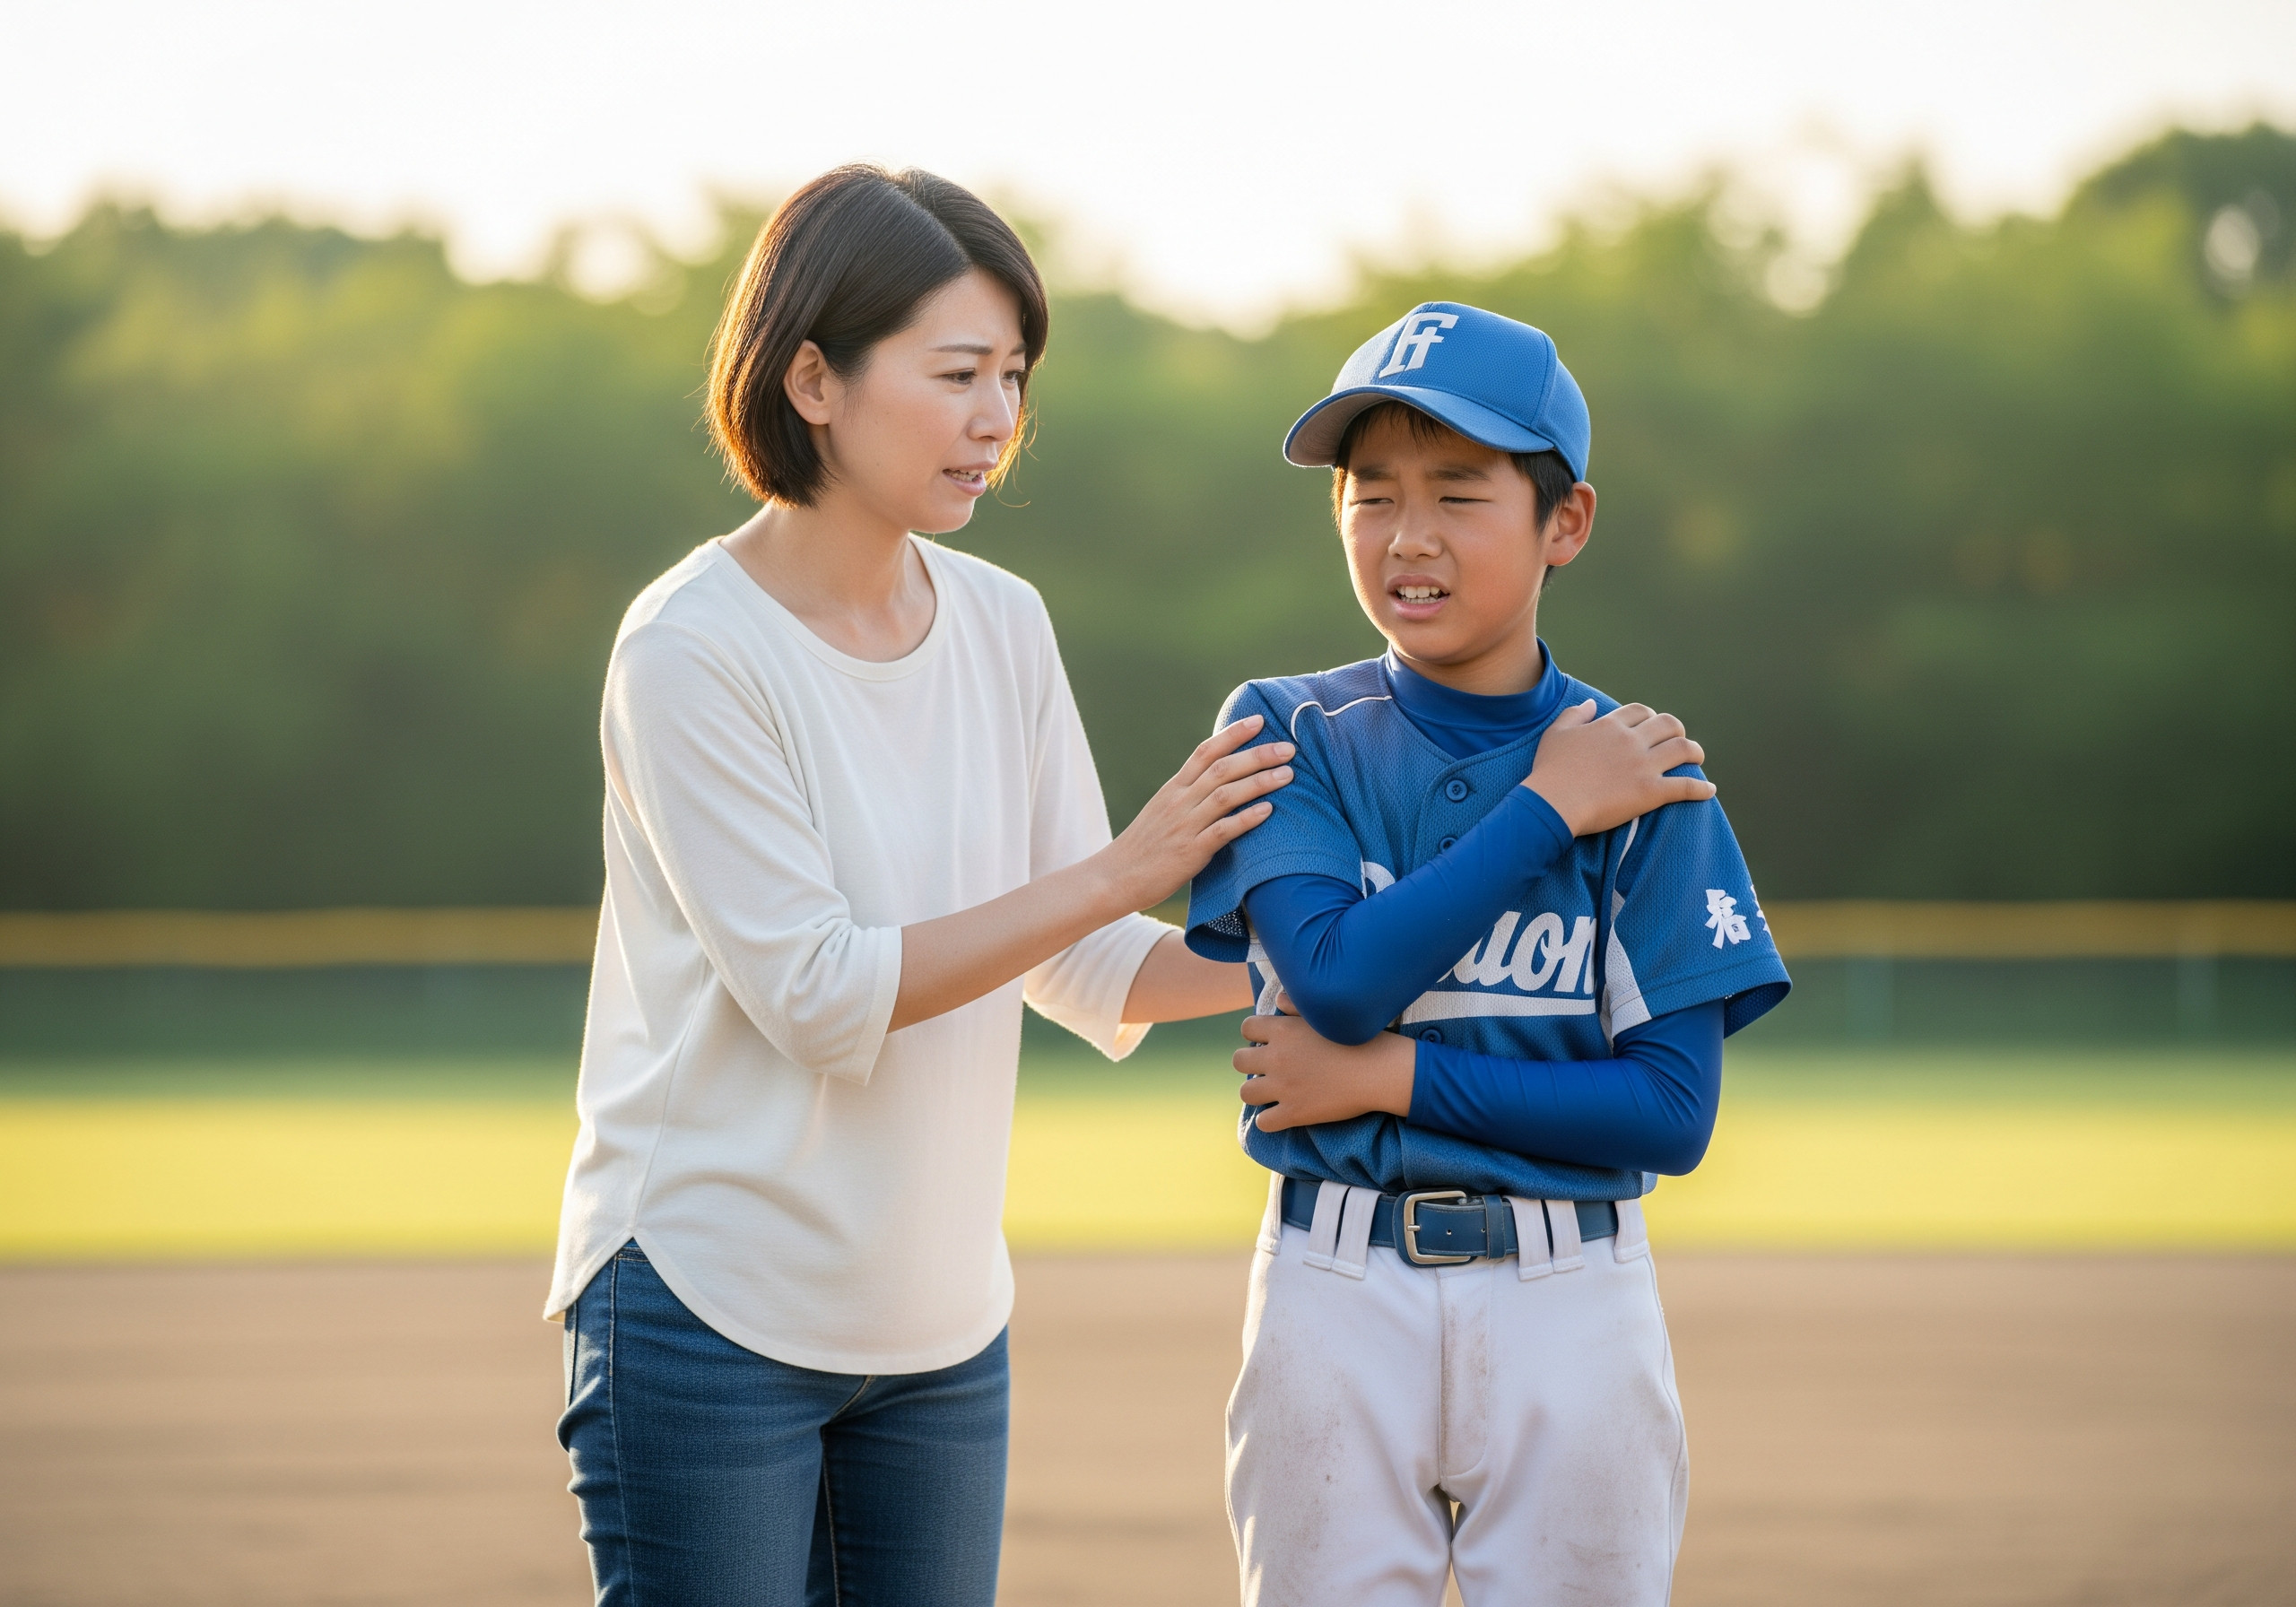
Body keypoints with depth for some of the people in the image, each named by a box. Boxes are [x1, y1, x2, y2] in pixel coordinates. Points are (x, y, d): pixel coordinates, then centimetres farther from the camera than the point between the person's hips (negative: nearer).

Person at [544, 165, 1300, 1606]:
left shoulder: (1004, 627, 5)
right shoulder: (691, 649, -14)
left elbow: (1080, 965, 9)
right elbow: (817, 992, -19)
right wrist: (1123, 872, -20)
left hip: (942, 1324, 6)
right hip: (712, 1312, -6)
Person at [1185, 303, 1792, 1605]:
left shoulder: (1642, 777, 0)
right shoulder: (1289, 736, 2)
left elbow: (1674, 1112, -7)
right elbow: (1341, 976, -15)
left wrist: (1395, 1074, -12)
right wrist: (1547, 811, -11)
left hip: (1575, 1303, 0)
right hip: (1338, 1299, 0)